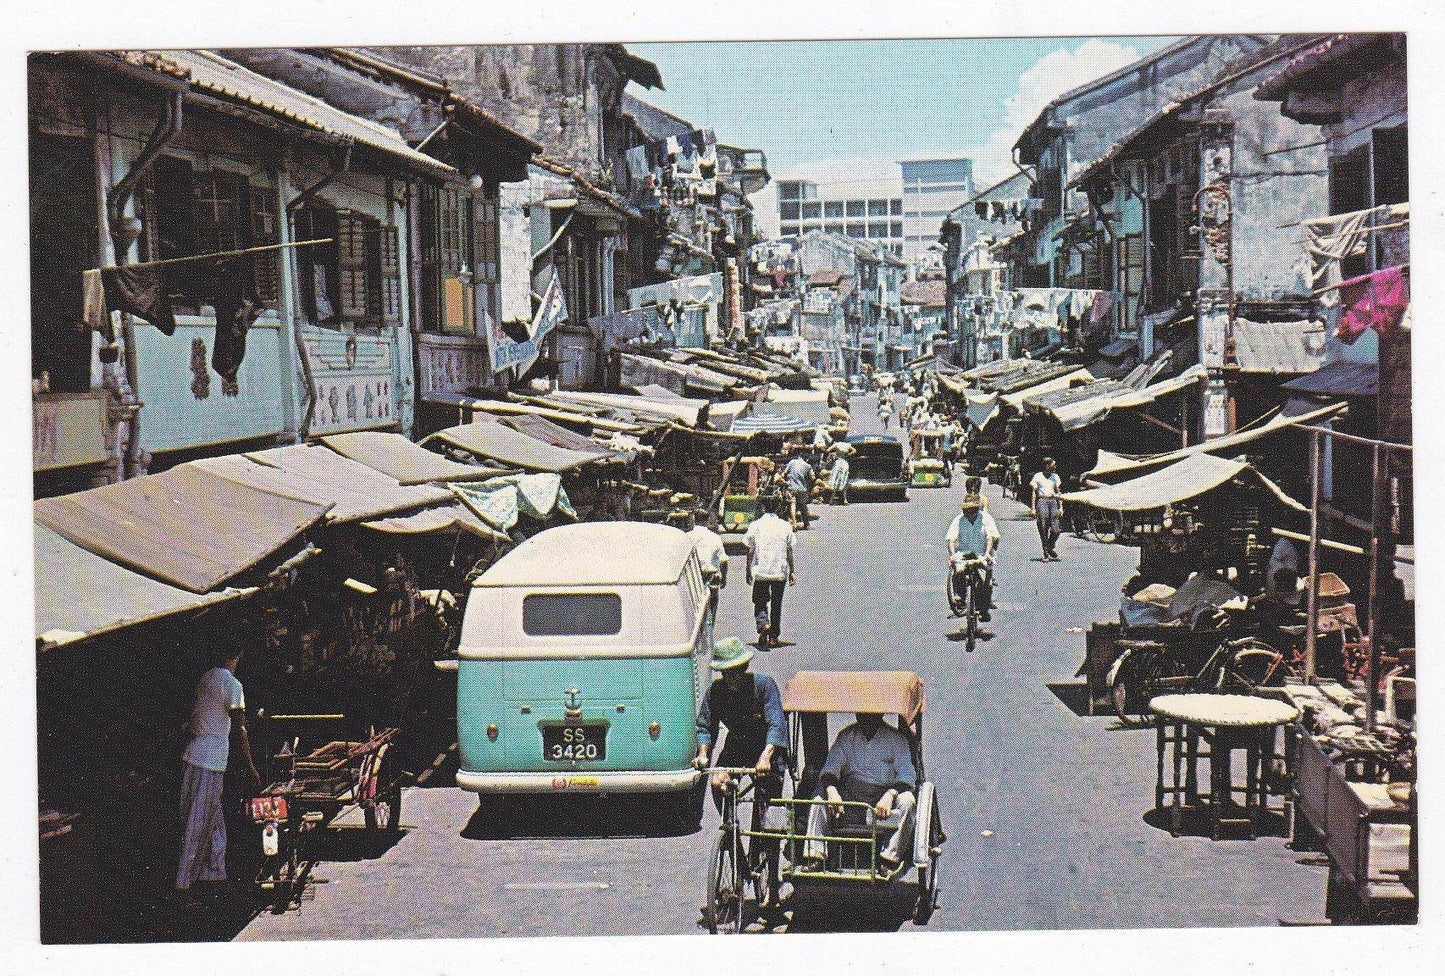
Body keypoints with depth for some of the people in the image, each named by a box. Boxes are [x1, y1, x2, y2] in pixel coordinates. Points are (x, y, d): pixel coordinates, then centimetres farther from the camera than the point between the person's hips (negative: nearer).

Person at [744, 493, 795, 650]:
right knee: (776, 604, 12)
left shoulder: (755, 525, -4)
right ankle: (774, 637, 15)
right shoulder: (785, 526, 1)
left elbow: (750, 550, -2)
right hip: (780, 572, 2)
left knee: (760, 602, 8)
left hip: (760, 572, -2)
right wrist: (791, 572, 12)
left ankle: (763, 624, -20)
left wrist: (748, 571, 7)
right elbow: (789, 551, 4)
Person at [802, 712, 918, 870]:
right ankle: (813, 858, -28)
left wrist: (890, 795, -28)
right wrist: (831, 790, -24)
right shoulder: (846, 737, 9)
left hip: (883, 797, -2)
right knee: (819, 801, -22)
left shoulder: (895, 738, 2)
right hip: (849, 796, 2)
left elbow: (907, 775, -8)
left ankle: (889, 858, -35)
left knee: (906, 800, -32)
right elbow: (830, 768, 0)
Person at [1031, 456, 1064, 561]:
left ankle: (1051, 546, 19)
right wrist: (1033, 508, -1)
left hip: (1053, 501, 3)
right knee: (1043, 530, -4)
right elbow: (1034, 493, 4)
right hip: (1042, 501, -3)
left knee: (1056, 528, -9)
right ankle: (1046, 554, 1)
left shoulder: (1055, 477, 13)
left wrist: (1061, 507, 6)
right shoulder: (1038, 476, 4)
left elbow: (1058, 492, 15)